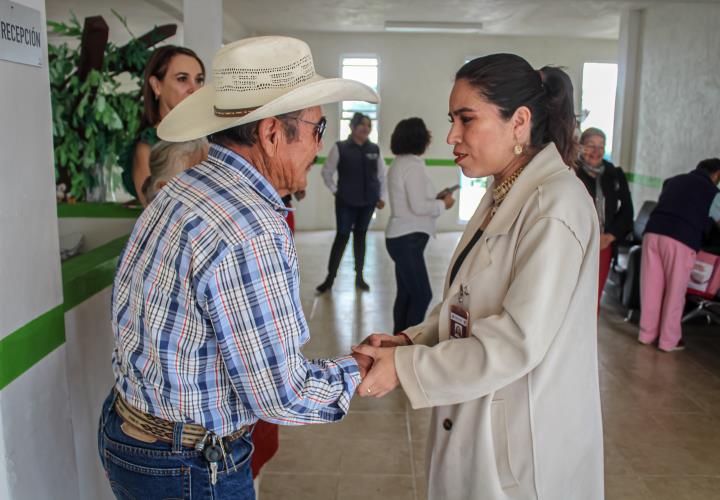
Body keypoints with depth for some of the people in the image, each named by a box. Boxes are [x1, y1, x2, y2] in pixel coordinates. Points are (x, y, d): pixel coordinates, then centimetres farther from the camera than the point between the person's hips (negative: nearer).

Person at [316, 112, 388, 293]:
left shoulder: (375, 150, 4)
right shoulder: (340, 147, -5)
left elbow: (383, 175, 10)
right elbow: (326, 171, 2)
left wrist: (382, 197, 5)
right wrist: (335, 190, -2)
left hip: (368, 202, 3)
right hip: (346, 202, -3)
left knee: (360, 236, 11)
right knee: (342, 236, -2)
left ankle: (359, 276, 20)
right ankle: (330, 278, 7)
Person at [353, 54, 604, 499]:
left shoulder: (555, 205, -21)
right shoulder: (502, 196, 7)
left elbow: (517, 342, -25)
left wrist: (405, 367, -20)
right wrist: (412, 339, -2)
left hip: (525, 443, -8)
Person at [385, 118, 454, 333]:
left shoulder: (400, 163, 14)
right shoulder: (413, 165, -16)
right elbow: (418, 207, -21)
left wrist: (436, 198, 9)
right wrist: (443, 204, -6)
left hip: (402, 237, 10)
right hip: (408, 239, -10)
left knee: (406, 293, 15)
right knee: (422, 294, -5)